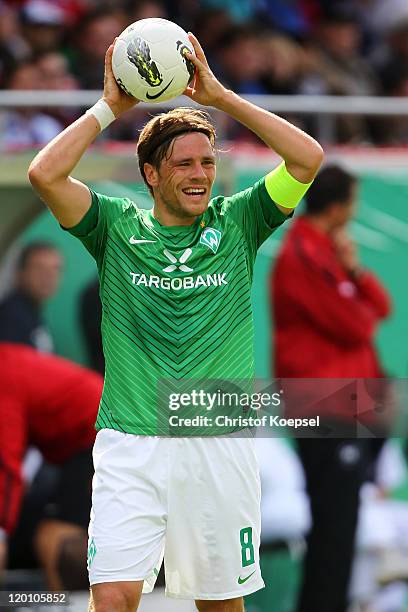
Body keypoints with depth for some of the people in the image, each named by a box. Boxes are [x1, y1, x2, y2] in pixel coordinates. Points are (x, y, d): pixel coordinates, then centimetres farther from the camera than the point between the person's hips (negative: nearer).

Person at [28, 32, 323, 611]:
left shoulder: (238, 224, 8)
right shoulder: (116, 227, 6)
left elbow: (307, 159, -3)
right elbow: (46, 173, -8)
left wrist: (220, 96, -3)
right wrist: (109, 107, -1)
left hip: (221, 447, 1)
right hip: (130, 447, -1)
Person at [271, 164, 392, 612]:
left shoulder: (326, 250, 17)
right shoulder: (304, 256, -15)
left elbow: (381, 306, 12)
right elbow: (354, 326, -18)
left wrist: (354, 270, -4)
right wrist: (365, 314, 3)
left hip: (341, 405, 10)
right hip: (326, 407, -10)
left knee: (337, 519, 15)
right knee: (335, 522, -10)